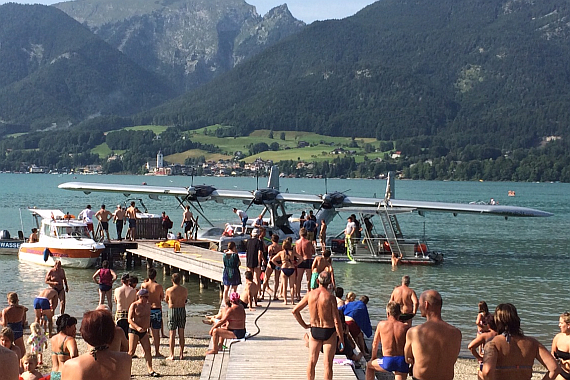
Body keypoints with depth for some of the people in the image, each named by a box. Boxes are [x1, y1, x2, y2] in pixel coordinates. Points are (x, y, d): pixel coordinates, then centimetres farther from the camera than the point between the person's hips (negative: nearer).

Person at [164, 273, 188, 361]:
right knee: (181, 333, 10)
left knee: (172, 334, 2)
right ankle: (181, 354, 14)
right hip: (182, 310, 2)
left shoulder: (169, 290, -9)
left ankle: (171, 355, 2)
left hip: (172, 310, -2)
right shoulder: (185, 290, -3)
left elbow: (166, 300, 7)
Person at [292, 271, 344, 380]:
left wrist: (304, 325, 13)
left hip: (314, 330, 3)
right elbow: (337, 321, -15)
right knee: (327, 364, 3)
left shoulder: (310, 295, -4)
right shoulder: (330, 297, -15)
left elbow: (295, 311, 2)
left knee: (311, 362, 13)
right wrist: (341, 339, -7)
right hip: (329, 331, -3)